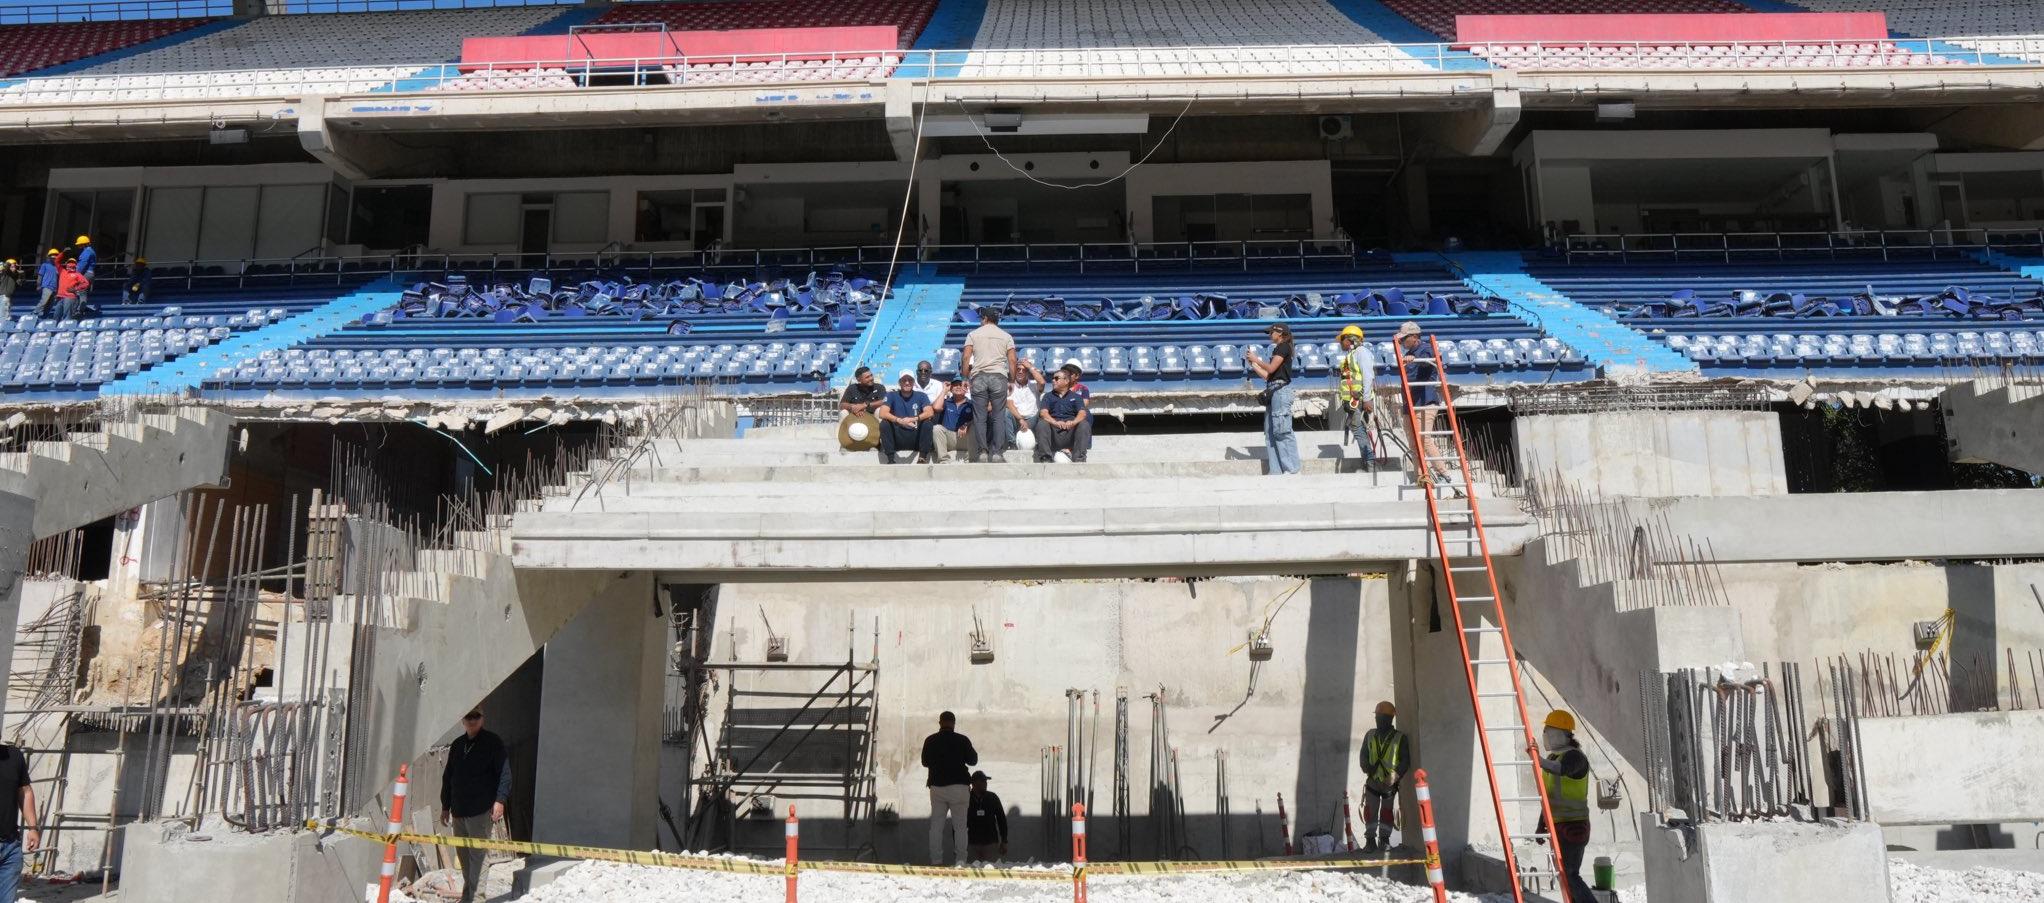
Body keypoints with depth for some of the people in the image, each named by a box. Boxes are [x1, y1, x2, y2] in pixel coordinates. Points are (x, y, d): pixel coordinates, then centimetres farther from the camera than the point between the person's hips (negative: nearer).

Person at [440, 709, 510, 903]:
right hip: (458, 810, 6)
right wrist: (445, 806, 20)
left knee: (478, 853, -8)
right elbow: (447, 777, 22)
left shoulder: (493, 742, -1)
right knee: (462, 853, 9)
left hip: (481, 810, -6)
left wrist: (500, 800, -16)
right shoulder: (457, 745, 16)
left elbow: (504, 773, -7)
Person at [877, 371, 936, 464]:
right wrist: (899, 420, -30)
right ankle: (890, 459, -24)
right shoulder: (891, 396, 4)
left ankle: (922, 458, -20)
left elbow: (930, 413, -10)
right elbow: (882, 413, -12)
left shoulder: (921, 396, 6)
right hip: (897, 438, 0)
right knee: (884, 424, -24)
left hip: (916, 437, 0)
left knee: (927, 422, -24)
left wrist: (914, 419, -28)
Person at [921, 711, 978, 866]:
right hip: (958, 787, -2)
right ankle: (961, 860, -3)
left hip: (937, 787, 2)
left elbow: (925, 762, 14)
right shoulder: (962, 740, -6)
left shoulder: (930, 741, 1)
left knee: (936, 826, 7)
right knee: (960, 826, 2)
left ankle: (936, 860, 2)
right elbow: (973, 760, 5)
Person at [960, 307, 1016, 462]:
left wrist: (965, 378, 6)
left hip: (979, 377, 0)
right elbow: (1012, 360, 5)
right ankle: (997, 453, -7)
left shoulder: (973, 334, 12)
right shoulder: (1006, 336, 15)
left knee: (980, 417, 0)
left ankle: (982, 452, -8)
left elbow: (965, 358, 1)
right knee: (998, 417, 1)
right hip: (999, 376, 1)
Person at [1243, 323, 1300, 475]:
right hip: (1273, 391, 10)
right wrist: (1252, 363, 19)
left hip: (1281, 390, -10)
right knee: (1270, 432, 5)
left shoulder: (1283, 347, -2)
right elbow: (1266, 375, 19)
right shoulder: (1277, 349, 23)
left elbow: (1271, 368, -11)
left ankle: (1292, 468, -13)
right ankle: (1276, 470, 4)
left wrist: (1256, 359, 2)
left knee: (1281, 430, -13)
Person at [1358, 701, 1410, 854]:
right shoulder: (1370, 735, 8)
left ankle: (1384, 840, 16)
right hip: (1372, 782, 2)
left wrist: (1395, 776, -18)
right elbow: (1364, 757, 9)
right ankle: (1370, 840, 7)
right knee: (1370, 812, 1)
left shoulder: (1400, 738, -2)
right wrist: (1368, 769, -11)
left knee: (1387, 813, 5)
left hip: (1390, 784, -2)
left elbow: (1405, 761, -5)